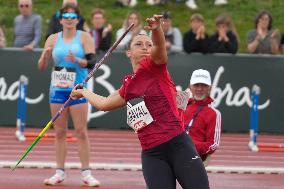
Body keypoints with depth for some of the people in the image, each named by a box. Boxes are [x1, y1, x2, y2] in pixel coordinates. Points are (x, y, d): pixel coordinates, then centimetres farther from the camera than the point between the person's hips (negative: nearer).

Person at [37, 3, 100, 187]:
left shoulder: (85, 37, -1)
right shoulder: (53, 39, 6)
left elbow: (92, 62, -11)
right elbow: (41, 67, 5)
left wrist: (77, 60, -29)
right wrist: (45, 56, -16)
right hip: (57, 90, 3)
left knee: (81, 132, -4)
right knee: (60, 132, 5)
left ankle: (86, 173, 0)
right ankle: (60, 172, 10)